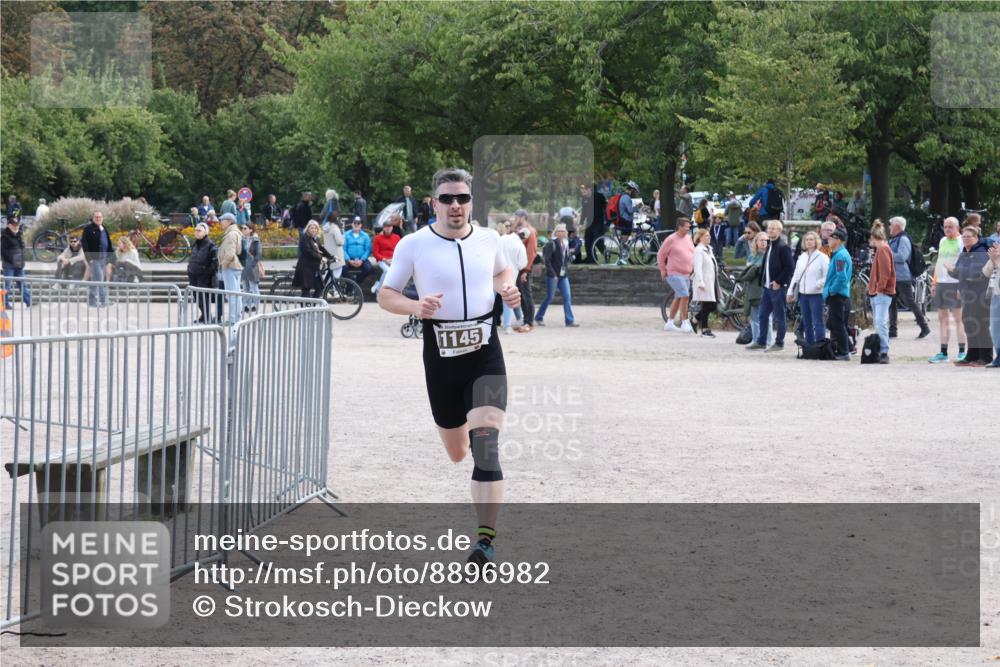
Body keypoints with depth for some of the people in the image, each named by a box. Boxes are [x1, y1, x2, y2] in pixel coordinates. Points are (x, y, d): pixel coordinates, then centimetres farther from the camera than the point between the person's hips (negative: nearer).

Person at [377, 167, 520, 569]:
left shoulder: (488, 239, 3)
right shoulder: (413, 245, -4)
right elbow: (385, 295, 2)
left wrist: (508, 289, 2)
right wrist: (414, 307, -19)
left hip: (485, 354, 0)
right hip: (440, 357, 0)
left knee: (485, 444, -17)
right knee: (457, 453, 12)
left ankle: (486, 540, -19)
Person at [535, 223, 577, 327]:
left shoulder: (565, 244, 9)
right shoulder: (552, 244, -12)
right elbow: (547, 260, -15)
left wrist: (565, 267, 9)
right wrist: (553, 274, -18)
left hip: (563, 275, 7)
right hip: (552, 275, -7)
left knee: (567, 297, -1)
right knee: (550, 297, -1)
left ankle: (569, 320, 0)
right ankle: (539, 317, 16)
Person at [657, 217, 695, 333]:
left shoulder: (688, 238, 10)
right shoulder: (671, 239, -10)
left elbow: (693, 253, 24)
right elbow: (661, 254, -3)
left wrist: (693, 267, 16)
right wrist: (662, 269, -2)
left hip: (686, 274, 8)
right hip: (675, 274, -8)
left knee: (678, 298, 13)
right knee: (685, 296, -17)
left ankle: (669, 323, 23)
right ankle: (685, 324, -14)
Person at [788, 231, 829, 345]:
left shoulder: (822, 258, -4)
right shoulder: (802, 257, 14)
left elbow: (827, 277, -9)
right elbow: (796, 275, 17)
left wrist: (817, 285, -17)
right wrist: (791, 291, 12)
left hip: (816, 294, -6)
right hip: (803, 294, 6)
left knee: (817, 323, -10)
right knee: (806, 323, 10)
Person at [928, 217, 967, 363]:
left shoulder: (962, 242, -4)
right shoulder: (942, 241, 17)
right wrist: (934, 283, 17)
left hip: (955, 284, -7)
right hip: (941, 284, 7)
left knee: (958, 318, -3)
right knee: (942, 319, 7)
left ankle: (962, 352, 1)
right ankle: (943, 353, 11)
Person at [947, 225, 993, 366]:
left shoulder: (981, 253, -12)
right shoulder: (964, 254, 16)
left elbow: (977, 274, -23)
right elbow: (957, 274, 19)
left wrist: (955, 269, -21)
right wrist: (951, 269, -4)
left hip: (979, 295, -9)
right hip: (967, 295, 9)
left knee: (980, 325, -7)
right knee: (969, 324, 11)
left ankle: (985, 357, -2)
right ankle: (972, 356, 17)